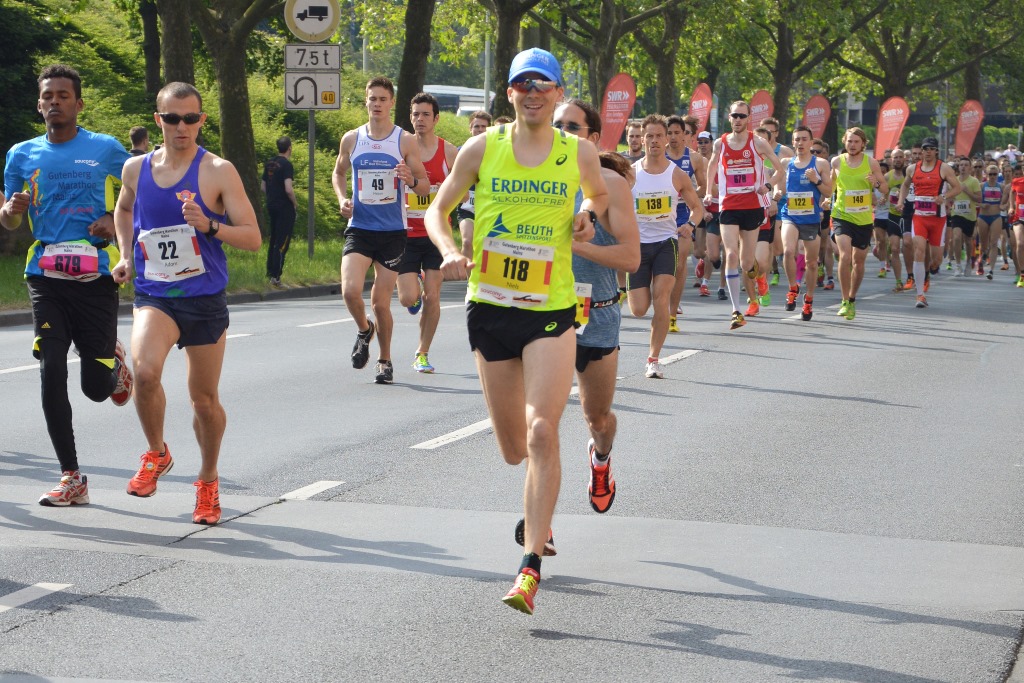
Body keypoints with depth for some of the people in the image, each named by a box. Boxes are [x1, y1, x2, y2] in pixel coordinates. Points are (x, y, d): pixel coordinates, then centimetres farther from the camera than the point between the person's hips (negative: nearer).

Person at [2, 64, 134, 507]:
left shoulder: (106, 150, 3)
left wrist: (114, 221, -6)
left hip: (96, 276, -2)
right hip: (45, 277, 2)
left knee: (96, 387, 0)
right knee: (51, 375, -10)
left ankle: (114, 362, 38)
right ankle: (71, 479, -1)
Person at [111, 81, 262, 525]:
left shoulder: (218, 172, -7)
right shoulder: (136, 169, 4)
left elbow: (252, 238, -9)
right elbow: (123, 210, 28)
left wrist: (209, 225, -25)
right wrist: (126, 256, 14)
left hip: (206, 300, -1)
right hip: (154, 296, 1)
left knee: (204, 400, 7)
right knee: (145, 371, -27)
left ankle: (208, 481, 32)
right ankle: (156, 454, -1)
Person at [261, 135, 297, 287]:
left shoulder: (269, 164, 8)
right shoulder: (286, 164, -16)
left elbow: (263, 187, 15)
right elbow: (288, 189, -24)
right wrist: (295, 203, -9)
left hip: (271, 205, 8)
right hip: (284, 207, -8)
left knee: (273, 239, 19)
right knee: (282, 242, -5)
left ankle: (270, 271, 25)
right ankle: (275, 276, -8)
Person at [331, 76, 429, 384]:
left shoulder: (406, 141, 0)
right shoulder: (351, 139, 5)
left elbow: (425, 187, 3)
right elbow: (338, 173, 22)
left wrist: (411, 180, -20)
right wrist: (342, 198, 3)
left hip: (392, 232, -1)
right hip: (359, 229, 1)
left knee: (380, 301, 0)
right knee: (350, 290, -19)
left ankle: (385, 360, 22)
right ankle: (364, 330, 14)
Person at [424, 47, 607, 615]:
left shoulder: (579, 154, 1)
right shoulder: (481, 149, 0)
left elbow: (600, 194, 23)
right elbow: (437, 210, 8)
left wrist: (588, 215, 2)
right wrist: (449, 250, -11)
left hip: (551, 311, -1)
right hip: (490, 307, 2)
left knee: (542, 433, -17)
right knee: (512, 449, 10)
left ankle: (531, 565, -14)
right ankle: (538, 513, 46)